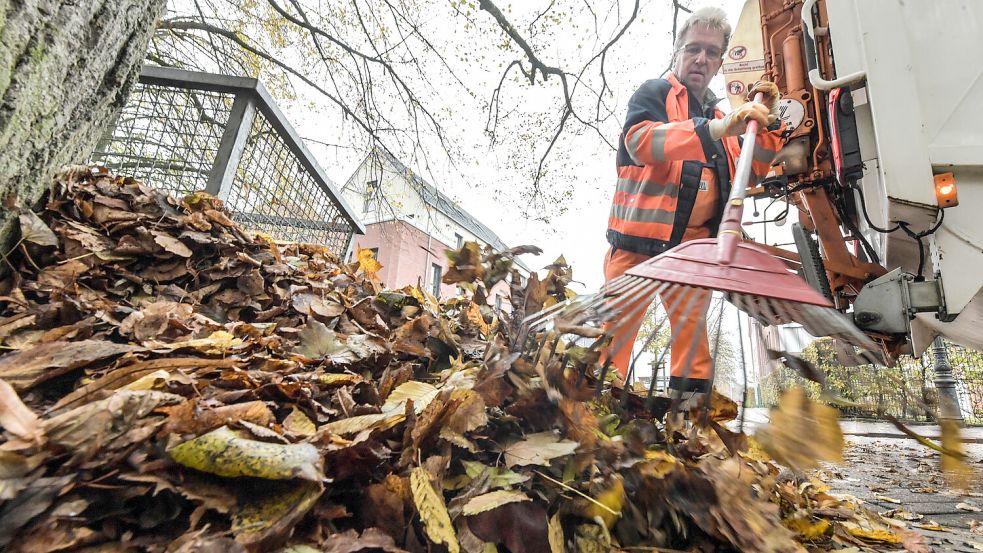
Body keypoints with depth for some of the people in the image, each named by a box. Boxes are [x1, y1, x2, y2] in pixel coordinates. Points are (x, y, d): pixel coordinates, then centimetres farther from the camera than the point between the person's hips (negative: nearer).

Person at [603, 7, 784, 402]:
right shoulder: (654, 93, 3)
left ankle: (691, 398, 17)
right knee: (618, 327, -8)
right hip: (639, 238, -6)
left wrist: (766, 121, 8)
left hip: (694, 244, 7)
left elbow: (750, 170, 21)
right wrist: (718, 128, -28)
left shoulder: (718, 115, 24)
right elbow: (642, 141, -19)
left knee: (693, 329, 7)